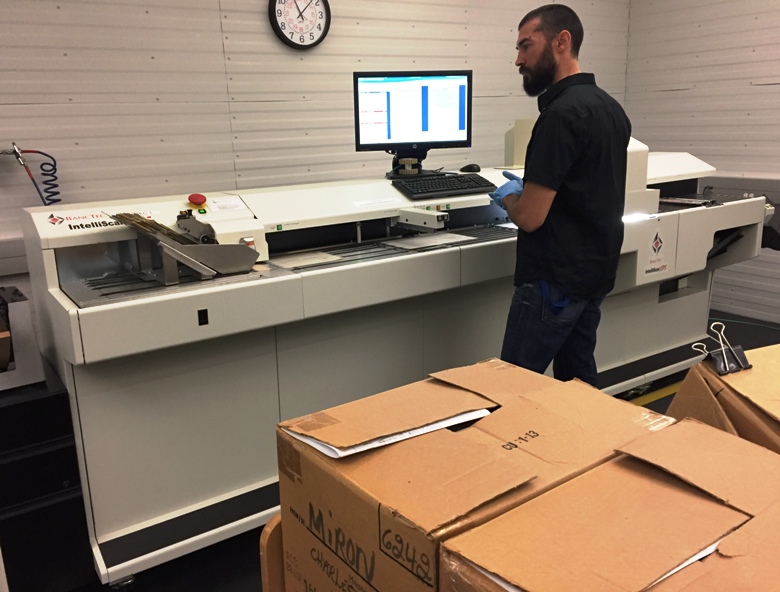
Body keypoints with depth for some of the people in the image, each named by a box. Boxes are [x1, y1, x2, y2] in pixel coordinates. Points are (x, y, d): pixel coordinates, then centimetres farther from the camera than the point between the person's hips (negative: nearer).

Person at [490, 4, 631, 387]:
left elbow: (530, 217, -21)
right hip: (595, 273, 10)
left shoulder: (560, 114, -20)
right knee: (580, 381, 18)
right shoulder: (611, 108, 10)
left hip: (555, 281, -10)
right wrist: (530, 189, 19)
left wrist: (509, 196, 0)